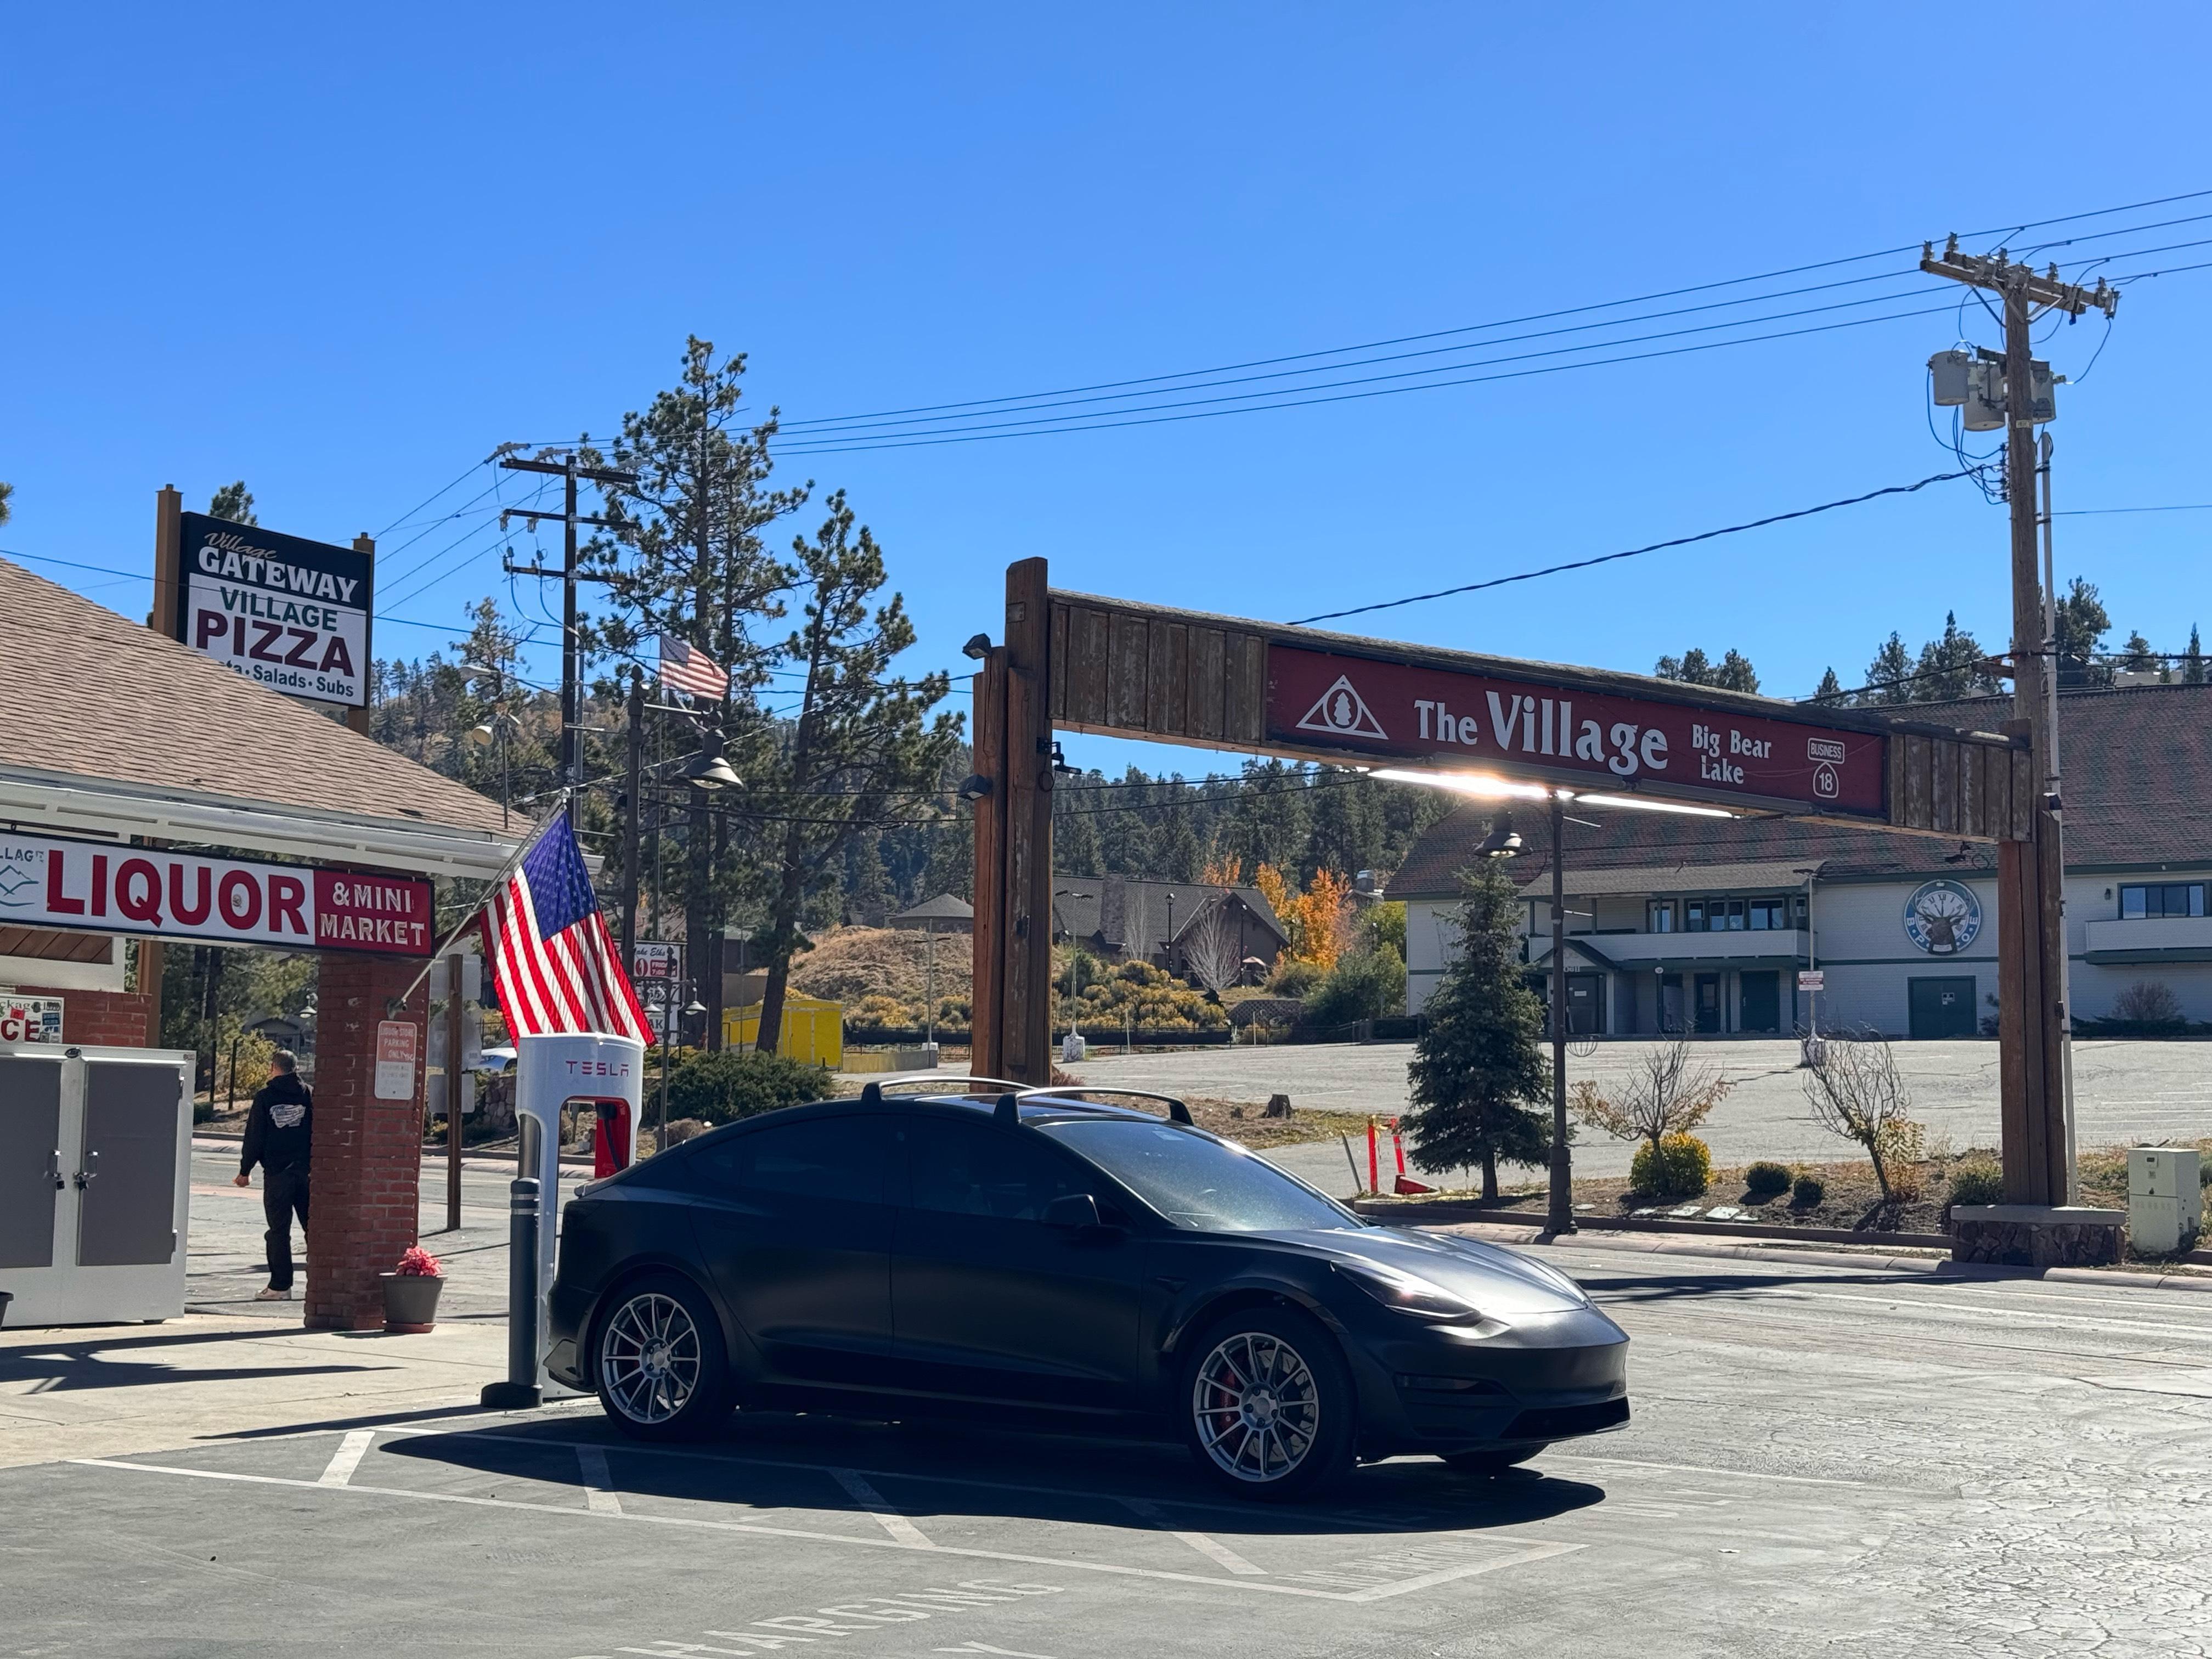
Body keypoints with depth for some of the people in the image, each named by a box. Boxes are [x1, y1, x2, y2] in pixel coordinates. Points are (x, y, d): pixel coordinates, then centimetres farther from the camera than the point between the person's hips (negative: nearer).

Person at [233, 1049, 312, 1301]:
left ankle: (281, 1285, -1)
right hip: (307, 1170, 3)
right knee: (312, 1227, 9)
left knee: (279, 1230, 0)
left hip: (277, 1172, -3)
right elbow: (318, 1133, 6)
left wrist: (245, 1170, 5)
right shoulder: (309, 1095, 5)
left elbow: (254, 1137, -2)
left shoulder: (265, 1097, -2)